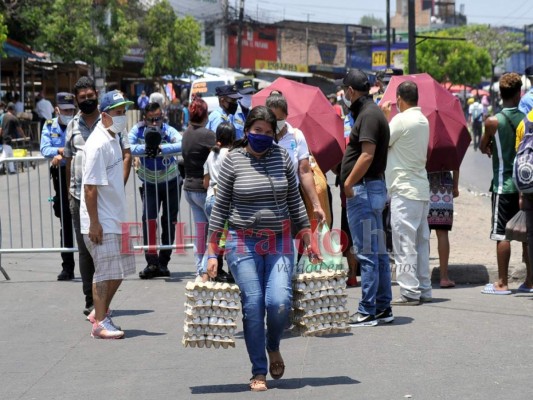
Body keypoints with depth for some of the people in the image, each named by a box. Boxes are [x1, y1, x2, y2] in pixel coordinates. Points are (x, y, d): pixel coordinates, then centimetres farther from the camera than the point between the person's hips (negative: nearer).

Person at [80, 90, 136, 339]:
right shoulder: (98, 144, -19)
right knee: (105, 271, -4)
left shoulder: (113, 139, 11)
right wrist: (94, 223, -22)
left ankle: (101, 312, 28)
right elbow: (90, 187, -21)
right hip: (101, 221, -9)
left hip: (116, 218, 9)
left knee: (120, 268, 15)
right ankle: (100, 323, 4)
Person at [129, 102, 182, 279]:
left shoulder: (168, 130, -17)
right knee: (149, 219, -15)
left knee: (169, 222, 4)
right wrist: (145, 148, -41)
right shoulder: (137, 131, -12)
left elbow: (182, 144, -36)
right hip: (150, 183, 0)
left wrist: (161, 148, -47)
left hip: (171, 182, 0)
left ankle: (163, 263, 15)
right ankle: (152, 262, -14)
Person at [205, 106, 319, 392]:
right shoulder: (233, 161, -2)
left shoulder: (282, 157, 4)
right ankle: (258, 372, 9)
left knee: (279, 302, -13)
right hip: (243, 242, -1)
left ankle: (273, 347, 19)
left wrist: (308, 241, 9)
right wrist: (212, 253, -2)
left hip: (279, 241, 2)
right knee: (252, 306, -5)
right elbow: (220, 207, 1)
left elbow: (294, 201, 11)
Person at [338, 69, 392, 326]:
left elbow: (367, 155, -23)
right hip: (375, 188, 11)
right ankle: (383, 308, 20)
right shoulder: (371, 111, 18)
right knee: (378, 251, 13)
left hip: (364, 189, -11)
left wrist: (348, 184, -18)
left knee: (367, 252, -7)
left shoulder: (368, 114, -14)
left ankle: (367, 311, -5)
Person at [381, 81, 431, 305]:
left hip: (404, 190, -9)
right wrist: (388, 117, 21)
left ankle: (409, 292, -9)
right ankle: (424, 289, 16)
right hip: (422, 188, 9)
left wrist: (384, 116, 5)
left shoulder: (401, 119, -13)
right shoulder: (423, 121, 13)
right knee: (420, 241, 12)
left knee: (404, 242, -7)